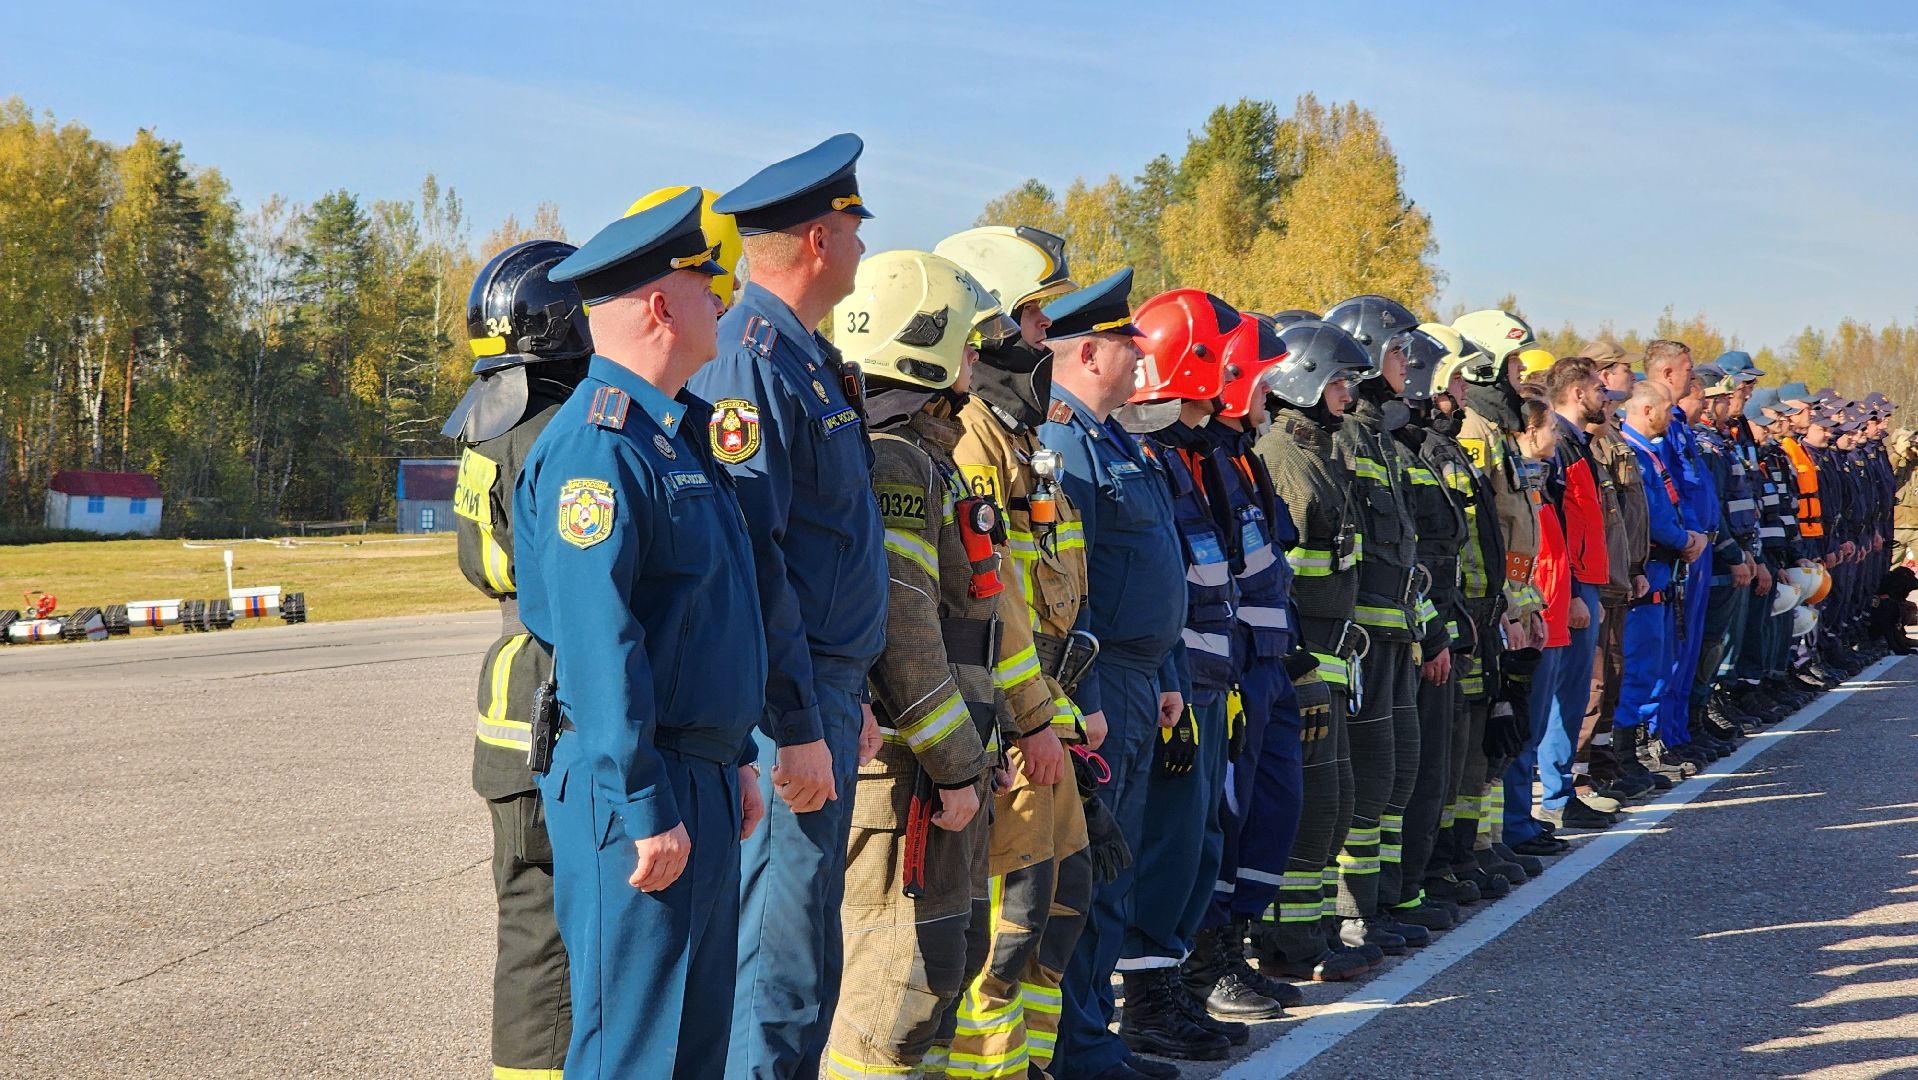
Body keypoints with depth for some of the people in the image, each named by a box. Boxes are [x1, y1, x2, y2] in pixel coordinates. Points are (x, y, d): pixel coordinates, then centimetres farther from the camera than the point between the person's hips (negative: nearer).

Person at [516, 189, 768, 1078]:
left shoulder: (673, 435, 16)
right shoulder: (596, 446, -17)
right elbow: (598, 645, -23)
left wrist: (733, 762, 22)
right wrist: (645, 809, -24)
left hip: (700, 781, 10)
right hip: (634, 784, -10)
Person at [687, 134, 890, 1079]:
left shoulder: (806, 355, 16)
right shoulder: (750, 357, -16)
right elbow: (749, 557, -22)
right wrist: (797, 726, -22)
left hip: (823, 691, 10)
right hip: (785, 703, -10)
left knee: (804, 940, 16)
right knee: (782, 956, -5)